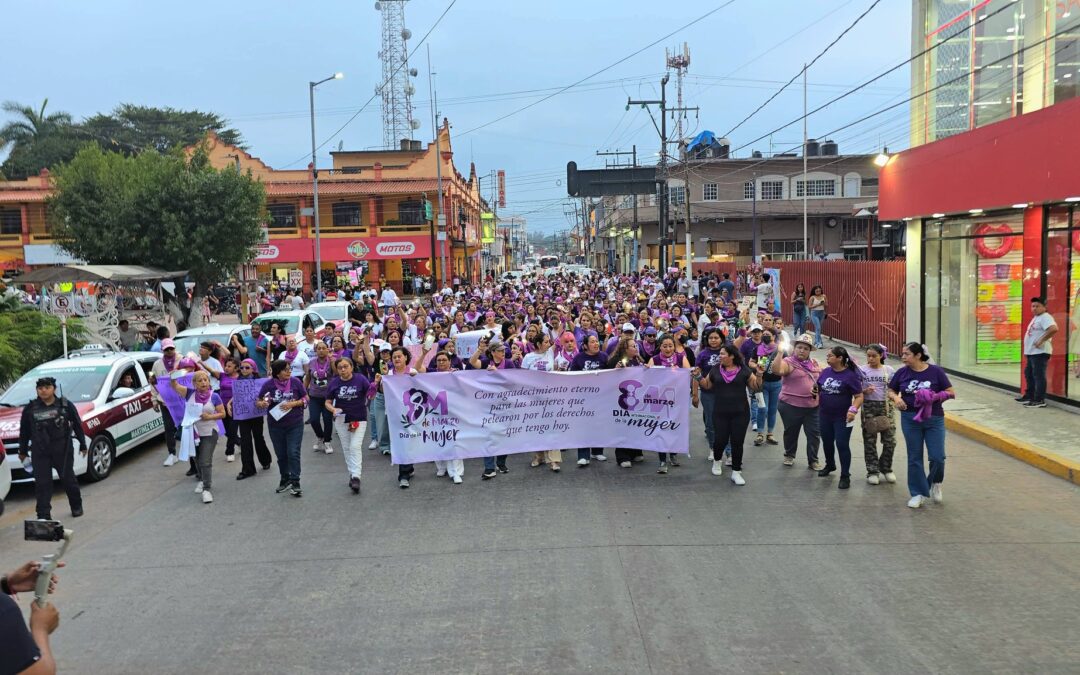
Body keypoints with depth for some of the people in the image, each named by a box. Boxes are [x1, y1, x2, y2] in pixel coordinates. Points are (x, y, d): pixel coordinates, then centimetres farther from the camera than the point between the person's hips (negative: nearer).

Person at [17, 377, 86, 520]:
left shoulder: (66, 405, 0)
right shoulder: (30, 408, 3)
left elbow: (77, 425, 6)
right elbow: (24, 431, 12)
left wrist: (82, 445, 8)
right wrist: (22, 450, 16)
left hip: (62, 450, -1)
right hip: (40, 452, 1)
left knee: (68, 479, 8)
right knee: (42, 483, -1)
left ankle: (76, 506, 28)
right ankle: (43, 515, 3)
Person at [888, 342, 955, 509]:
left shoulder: (936, 371, -6)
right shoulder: (902, 373, 0)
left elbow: (951, 393, -3)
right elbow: (891, 391, 10)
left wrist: (934, 397, -20)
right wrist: (896, 398, -12)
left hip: (934, 420, -2)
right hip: (910, 419, 2)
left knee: (937, 457, -5)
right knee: (914, 458, 6)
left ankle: (935, 483, 27)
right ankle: (919, 493, 19)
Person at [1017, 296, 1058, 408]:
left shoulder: (1045, 317, -13)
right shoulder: (1035, 318, 20)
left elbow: (1054, 329, -30)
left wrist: (1041, 340, -25)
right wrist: (1027, 349, 23)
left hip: (1040, 352, -11)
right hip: (1032, 352, 11)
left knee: (1039, 376, -9)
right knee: (1029, 374, 17)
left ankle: (1039, 400, -7)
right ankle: (1029, 396, 28)